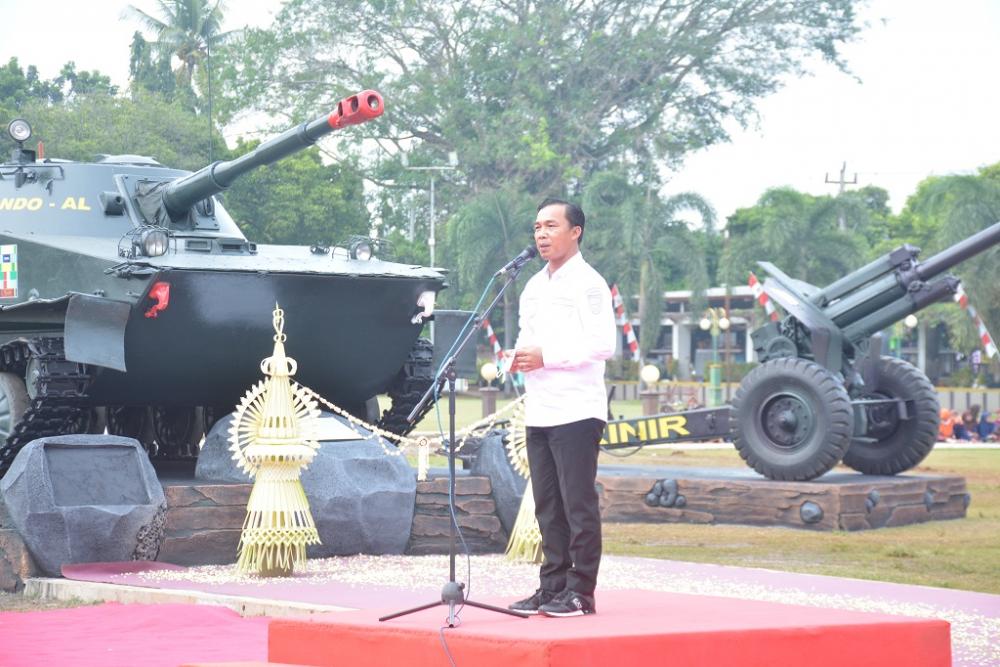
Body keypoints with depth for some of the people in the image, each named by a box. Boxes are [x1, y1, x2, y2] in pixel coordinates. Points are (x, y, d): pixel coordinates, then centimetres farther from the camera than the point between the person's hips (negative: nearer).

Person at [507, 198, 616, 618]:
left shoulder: (587, 283, -7)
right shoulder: (534, 287, 18)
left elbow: (603, 344, -15)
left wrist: (545, 357, -17)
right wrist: (519, 356, 5)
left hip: (576, 410, -8)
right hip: (538, 411, 8)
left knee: (578, 505, -5)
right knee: (548, 507, 10)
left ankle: (580, 592, -2)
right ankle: (552, 586, 15)